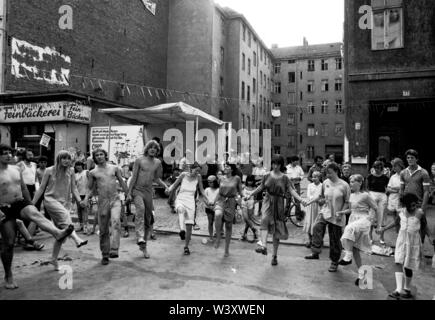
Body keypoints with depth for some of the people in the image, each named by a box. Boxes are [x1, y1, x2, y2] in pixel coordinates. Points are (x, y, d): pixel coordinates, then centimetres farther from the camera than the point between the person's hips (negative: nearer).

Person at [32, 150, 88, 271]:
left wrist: (79, 200, -11)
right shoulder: (50, 170, 0)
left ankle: (54, 259, 16)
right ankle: (77, 239, -50)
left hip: (65, 202, 3)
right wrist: (32, 203, 4)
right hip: (50, 199, -3)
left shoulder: (71, 171, 5)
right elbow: (42, 188, 5)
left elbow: (74, 188, 6)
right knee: (64, 215, -35)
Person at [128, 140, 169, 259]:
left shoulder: (158, 163, 9)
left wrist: (165, 185, 1)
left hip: (148, 192, 4)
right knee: (140, 209, -32)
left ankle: (144, 246, 18)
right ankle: (140, 238, -40)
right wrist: (129, 192, -5)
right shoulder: (139, 161, -1)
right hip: (137, 190, -4)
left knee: (148, 219, 6)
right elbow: (134, 177, -2)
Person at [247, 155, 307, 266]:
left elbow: (291, 190, -10)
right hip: (268, 201, 1)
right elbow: (261, 187, 16)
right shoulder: (267, 176, 4)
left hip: (279, 203, -1)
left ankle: (275, 255, 20)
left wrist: (300, 199, -25)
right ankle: (263, 246, -43)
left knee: (276, 230, 6)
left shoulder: (285, 178, -1)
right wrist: (250, 195, 21)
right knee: (265, 220, -29)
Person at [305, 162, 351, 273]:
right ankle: (315, 252, -22)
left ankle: (334, 262, 26)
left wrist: (341, 213, -14)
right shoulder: (325, 183, 2)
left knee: (335, 240, 7)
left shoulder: (344, 185, -9)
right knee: (317, 228, -27)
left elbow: (347, 202, -4)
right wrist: (321, 200, 0)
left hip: (336, 217, -2)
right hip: (325, 212, 3)